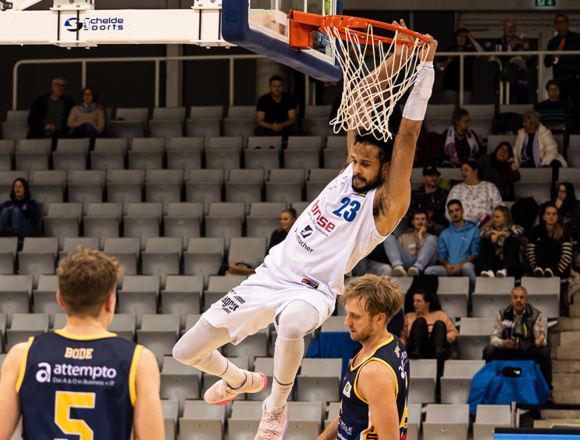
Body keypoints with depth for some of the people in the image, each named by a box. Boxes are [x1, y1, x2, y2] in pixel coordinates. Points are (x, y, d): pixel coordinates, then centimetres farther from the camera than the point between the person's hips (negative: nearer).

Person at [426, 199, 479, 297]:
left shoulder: (473, 230, 14)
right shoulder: (445, 234, 24)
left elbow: (476, 254, 4)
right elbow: (441, 256, 15)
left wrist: (460, 264, -14)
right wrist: (447, 265, -10)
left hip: (466, 265, -3)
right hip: (449, 269, 3)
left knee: (467, 267, -41)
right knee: (429, 271, -27)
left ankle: (469, 300, -31)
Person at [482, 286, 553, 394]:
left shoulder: (535, 315, -3)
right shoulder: (502, 315, -1)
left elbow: (541, 338, -8)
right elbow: (494, 337, -7)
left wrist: (539, 342, -36)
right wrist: (503, 343, -32)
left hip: (529, 353, 0)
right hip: (508, 353, 1)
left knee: (544, 351, -31)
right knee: (489, 351, -27)